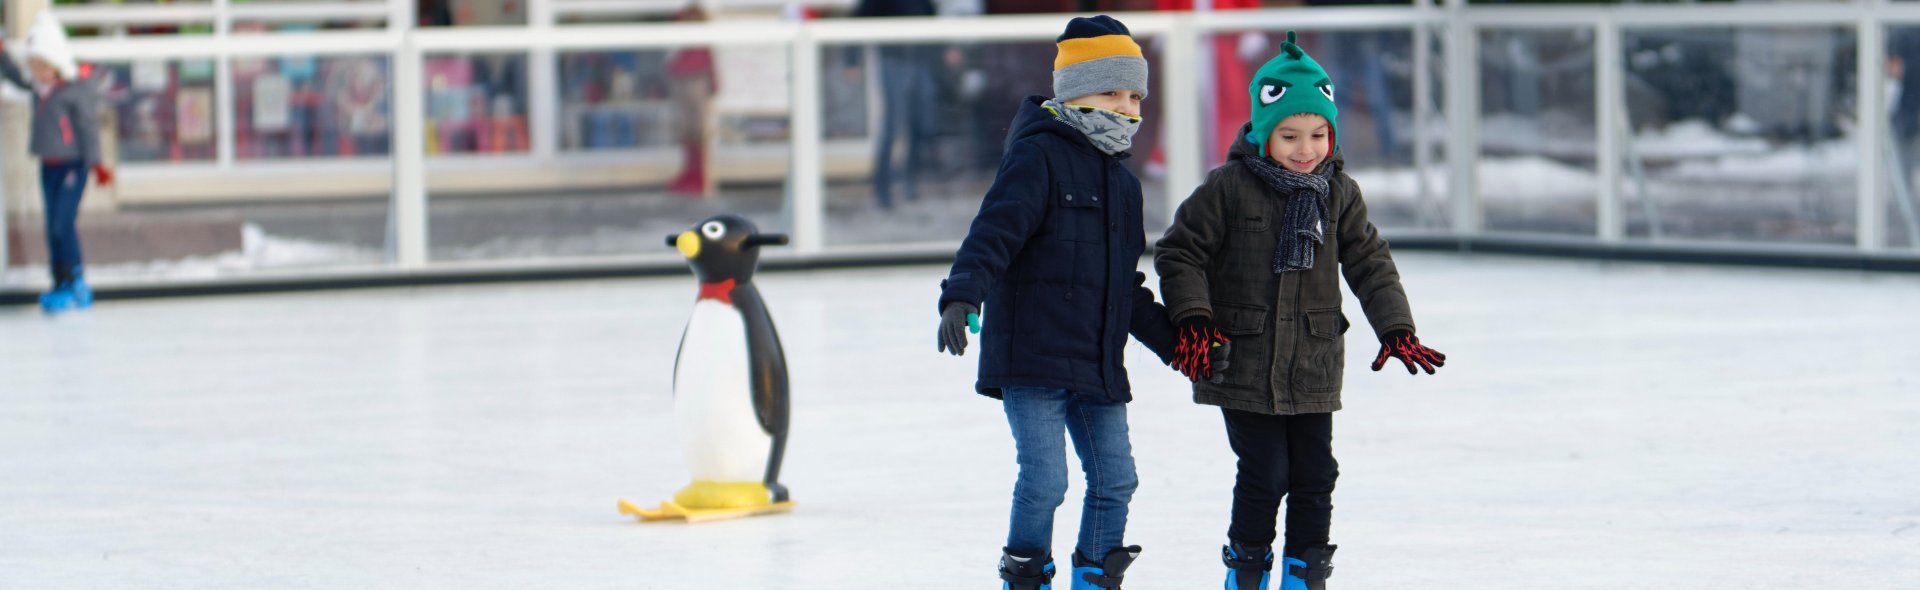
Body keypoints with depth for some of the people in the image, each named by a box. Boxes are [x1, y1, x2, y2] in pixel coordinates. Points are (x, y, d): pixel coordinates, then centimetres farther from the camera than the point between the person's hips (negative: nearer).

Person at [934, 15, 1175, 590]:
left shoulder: (1122, 184, 18)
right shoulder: (1037, 158, -7)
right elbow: (994, 231, -19)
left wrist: (1175, 342, 27)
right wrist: (961, 298, -33)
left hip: (1097, 365, 7)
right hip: (1031, 356, -7)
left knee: (1115, 479, 7)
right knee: (1044, 479, -12)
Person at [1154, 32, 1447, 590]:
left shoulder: (1339, 193, 5)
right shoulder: (1229, 188, -8)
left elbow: (1370, 262, 10)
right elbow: (1179, 252, -4)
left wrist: (1396, 328, 0)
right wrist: (1192, 319, -15)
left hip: (1314, 367, 4)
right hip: (1244, 365, -4)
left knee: (1315, 472, 7)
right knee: (1265, 473, -5)